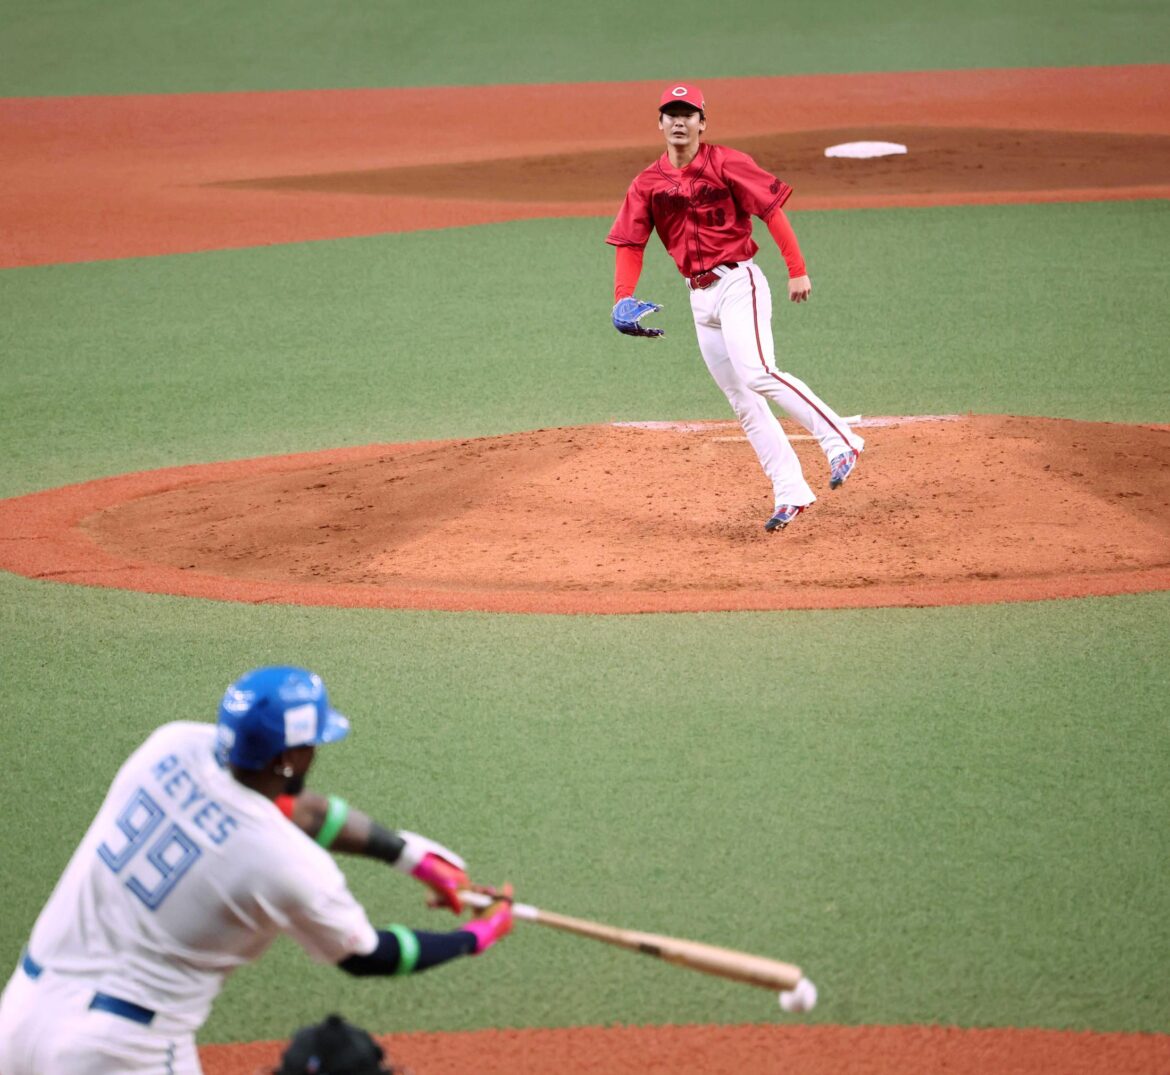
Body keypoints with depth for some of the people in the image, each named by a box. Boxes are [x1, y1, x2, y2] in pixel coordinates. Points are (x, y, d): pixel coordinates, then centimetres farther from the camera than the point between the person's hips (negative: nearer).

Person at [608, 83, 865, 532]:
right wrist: (623, 301, -10)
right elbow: (629, 244, 6)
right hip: (700, 297, 6)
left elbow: (772, 209, -8)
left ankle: (839, 442, -21)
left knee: (757, 374, -26)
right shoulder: (647, 184, 7)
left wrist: (797, 271, -13)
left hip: (737, 281, -6)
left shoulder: (725, 164, -6)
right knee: (742, 402, 4)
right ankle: (791, 494, 7)